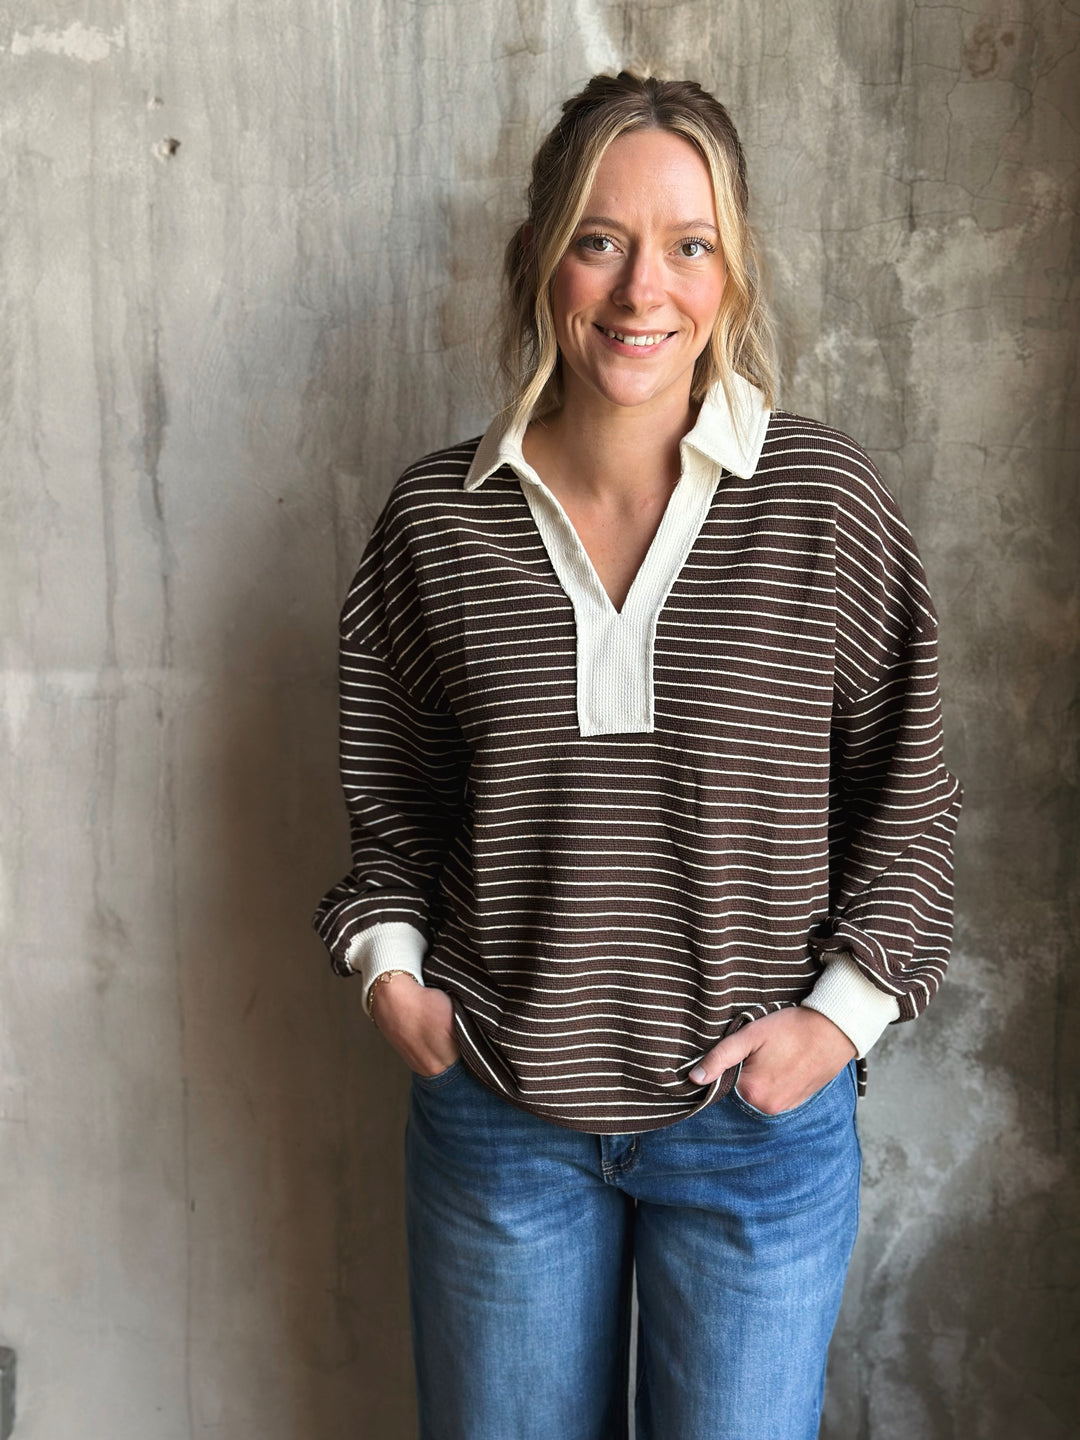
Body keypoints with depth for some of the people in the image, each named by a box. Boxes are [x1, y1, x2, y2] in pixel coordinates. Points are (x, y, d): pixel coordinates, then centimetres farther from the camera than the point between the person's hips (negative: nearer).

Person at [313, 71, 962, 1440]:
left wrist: (845, 1010, -8)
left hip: (758, 1120, -1)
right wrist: (388, 961, -4)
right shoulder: (437, 515, -4)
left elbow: (905, 788, 0)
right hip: (496, 1117, 2)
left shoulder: (826, 501, -8)